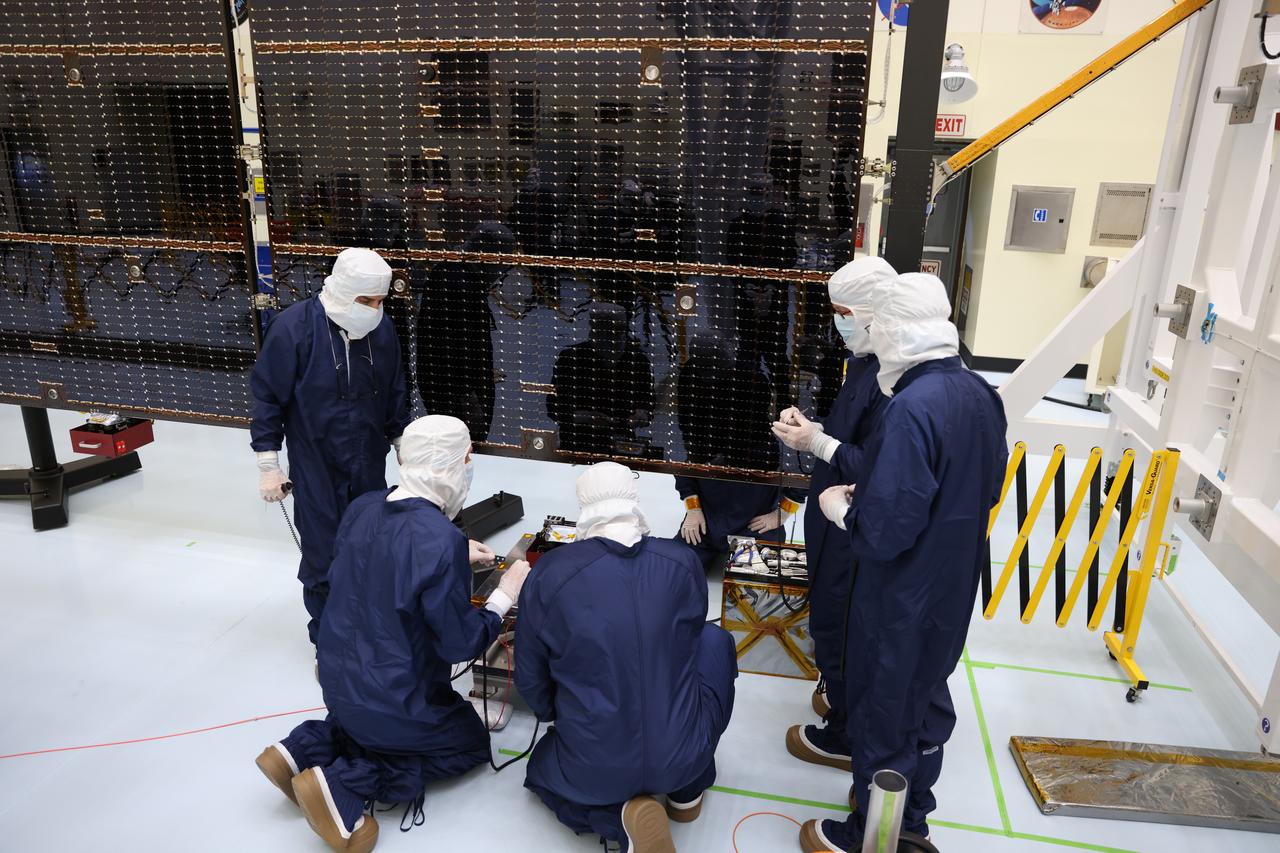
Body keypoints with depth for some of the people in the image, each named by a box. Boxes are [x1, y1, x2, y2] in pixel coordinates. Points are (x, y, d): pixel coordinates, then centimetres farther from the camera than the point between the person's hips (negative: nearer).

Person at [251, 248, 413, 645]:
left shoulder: (381, 328, -4)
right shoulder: (294, 327, -17)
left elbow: (395, 395, 9)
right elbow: (267, 397, -9)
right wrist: (268, 466, -7)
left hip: (369, 466, 4)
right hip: (316, 470, -4)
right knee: (322, 558, 4)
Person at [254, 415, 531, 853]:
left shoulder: (362, 508, -7)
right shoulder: (441, 539, -30)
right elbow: (460, 644, -21)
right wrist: (505, 594, -7)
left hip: (337, 681, 8)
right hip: (394, 700, -7)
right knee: (470, 743, 18)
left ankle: (302, 749, 13)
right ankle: (345, 785, -1)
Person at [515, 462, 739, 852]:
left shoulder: (550, 572, -14)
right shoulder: (683, 562, -9)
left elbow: (531, 680, -1)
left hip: (593, 767, -1)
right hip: (684, 756, 1)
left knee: (543, 768, 34)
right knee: (714, 641, 24)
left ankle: (624, 813, 4)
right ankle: (688, 791, 28)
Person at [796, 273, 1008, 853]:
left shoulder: (911, 409, -29)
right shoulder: (979, 393, -2)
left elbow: (884, 532, -30)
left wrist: (838, 507, -9)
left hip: (902, 599, -8)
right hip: (953, 588, 8)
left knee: (882, 712, 11)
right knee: (926, 701, 24)